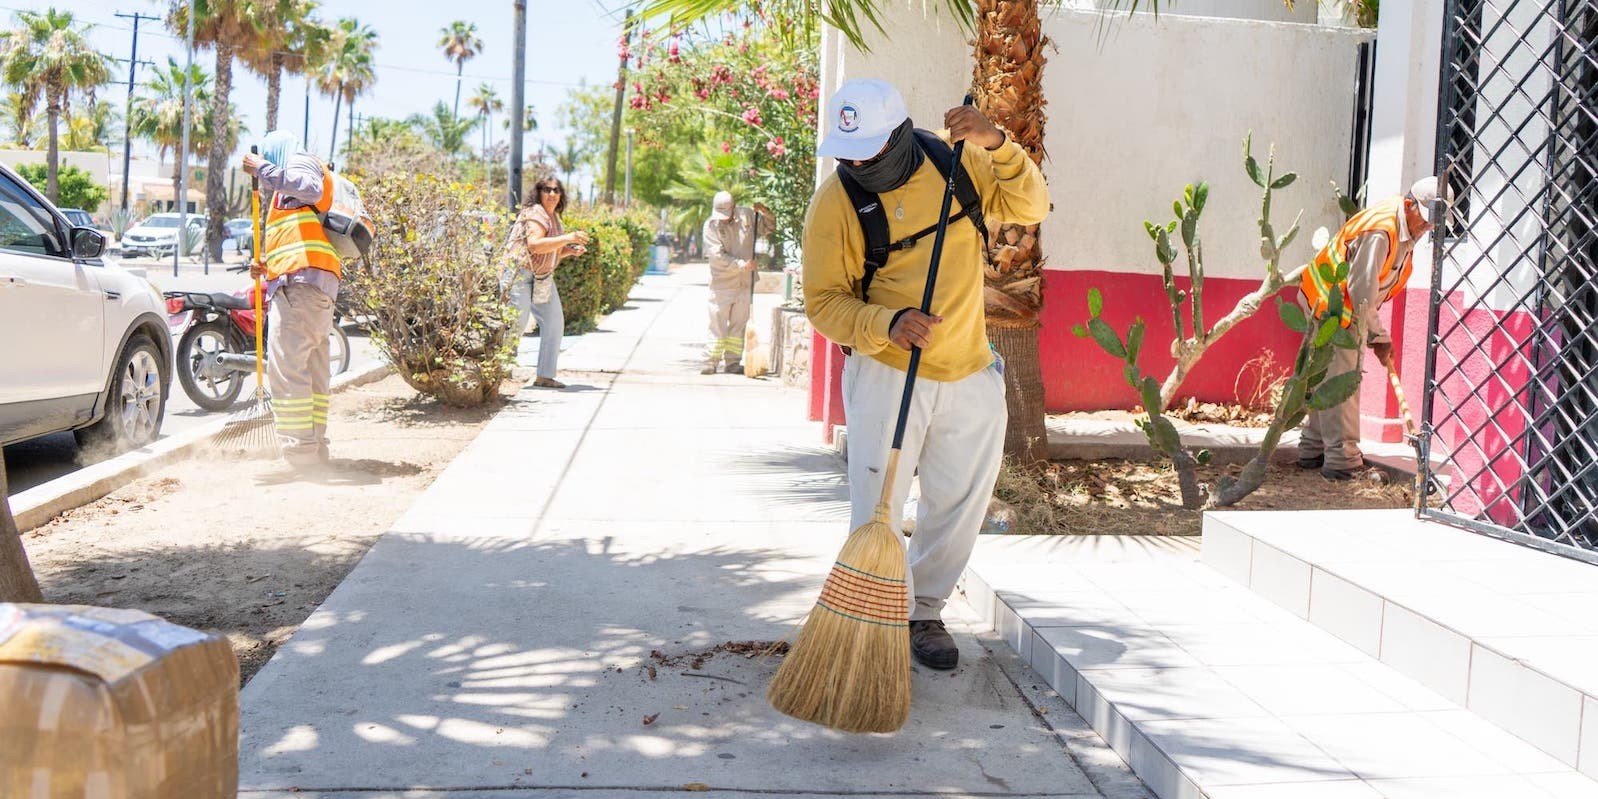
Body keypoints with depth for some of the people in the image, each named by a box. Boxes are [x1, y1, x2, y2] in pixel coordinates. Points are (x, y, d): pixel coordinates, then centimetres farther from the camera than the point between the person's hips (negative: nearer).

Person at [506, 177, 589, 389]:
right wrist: (567, 238, -31)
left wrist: (571, 250, 6)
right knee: (516, 322, -12)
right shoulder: (534, 214, -14)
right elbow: (535, 245, -30)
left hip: (542, 278, 9)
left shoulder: (554, 218, 15)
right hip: (520, 274, -9)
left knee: (554, 322, 4)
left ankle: (545, 376, 9)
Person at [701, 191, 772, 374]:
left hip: (745, 282, 3)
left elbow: (769, 227, 17)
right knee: (717, 323, -2)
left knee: (739, 323, 8)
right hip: (721, 282, -3)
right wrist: (741, 264, -21)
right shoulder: (711, 225, -7)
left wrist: (765, 213, -4)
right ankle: (710, 362, 2)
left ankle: (733, 362, 14)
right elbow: (717, 255, -15)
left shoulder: (746, 216, 2)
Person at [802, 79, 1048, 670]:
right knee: (877, 511, -4)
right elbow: (824, 303, -10)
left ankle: (926, 611, 32)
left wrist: (996, 146, -20)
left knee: (959, 508, 12)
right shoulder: (835, 202, -13)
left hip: (970, 374, 3)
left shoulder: (955, 164, -3)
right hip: (885, 373, -3)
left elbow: (1030, 207, -4)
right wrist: (887, 325, -28)